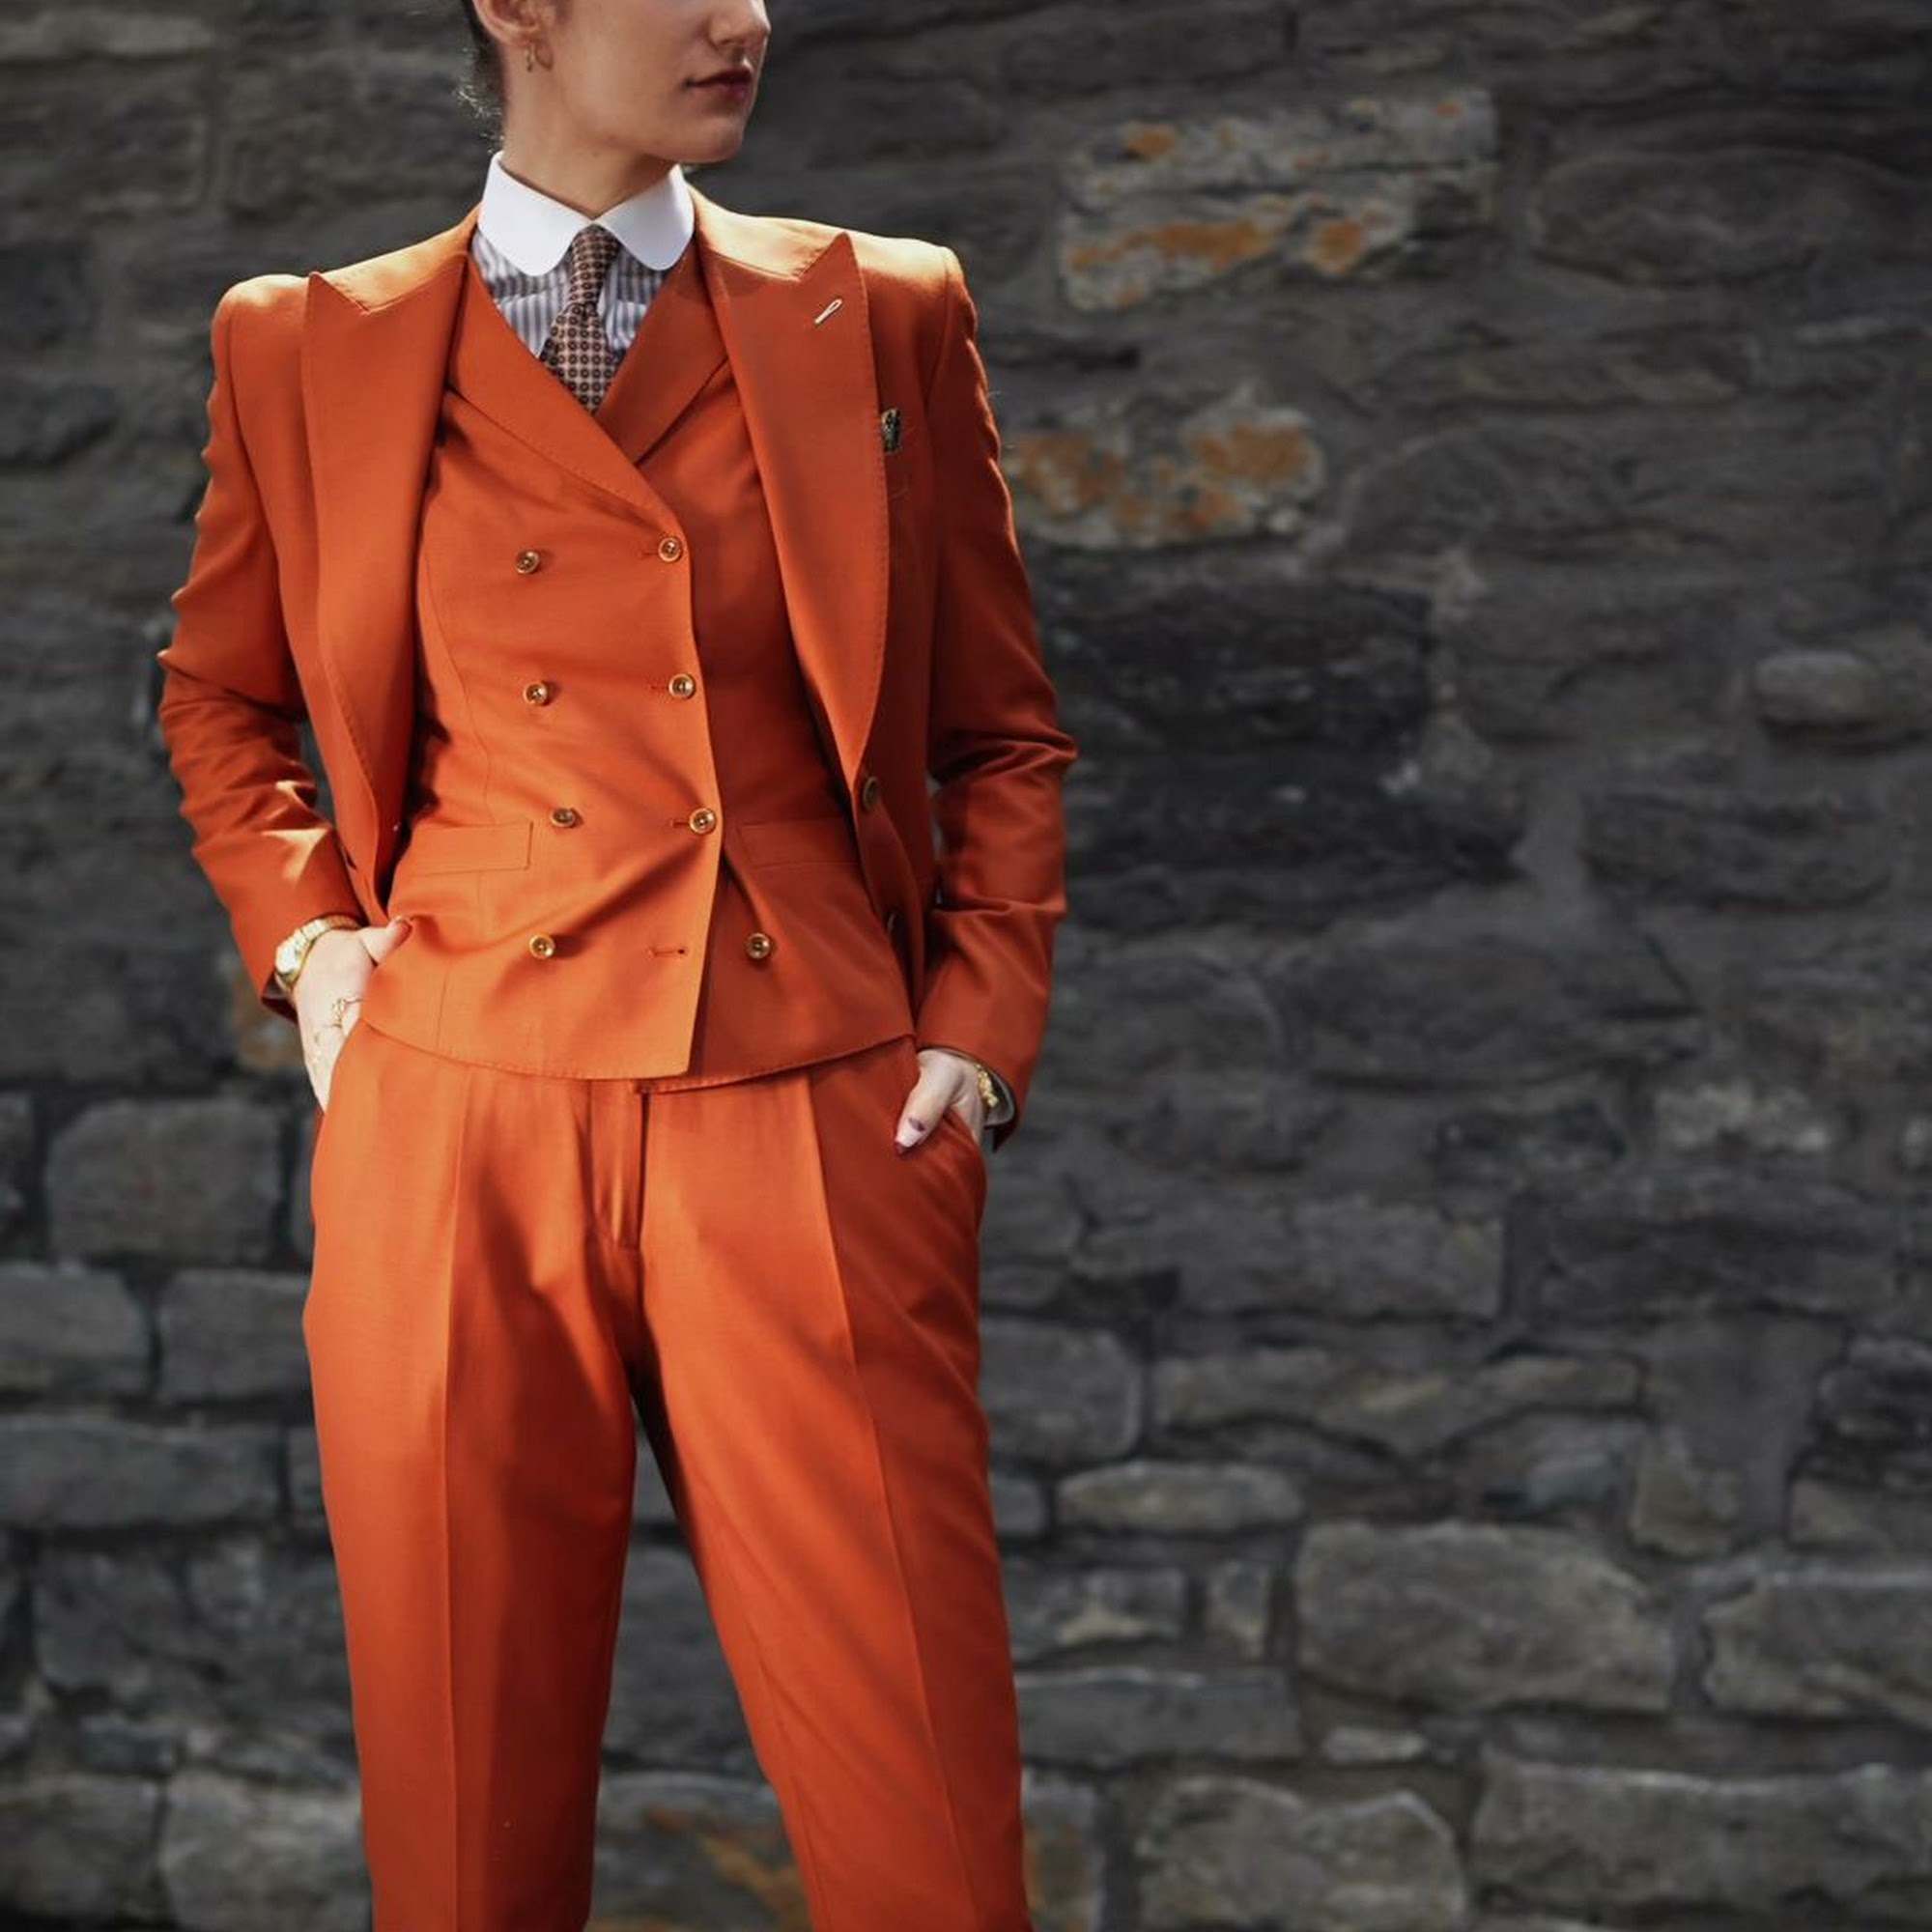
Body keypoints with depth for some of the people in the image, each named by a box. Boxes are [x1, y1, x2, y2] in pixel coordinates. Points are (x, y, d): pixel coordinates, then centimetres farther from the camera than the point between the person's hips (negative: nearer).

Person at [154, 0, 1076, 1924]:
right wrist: (303, 938, 9)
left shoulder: (882, 319, 10)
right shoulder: (308, 350, 10)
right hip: (459, 1116, 0)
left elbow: (1003, 732, 15)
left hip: (810, 1119, 0)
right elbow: (219, 695, 25)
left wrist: (983, 1021, 2)